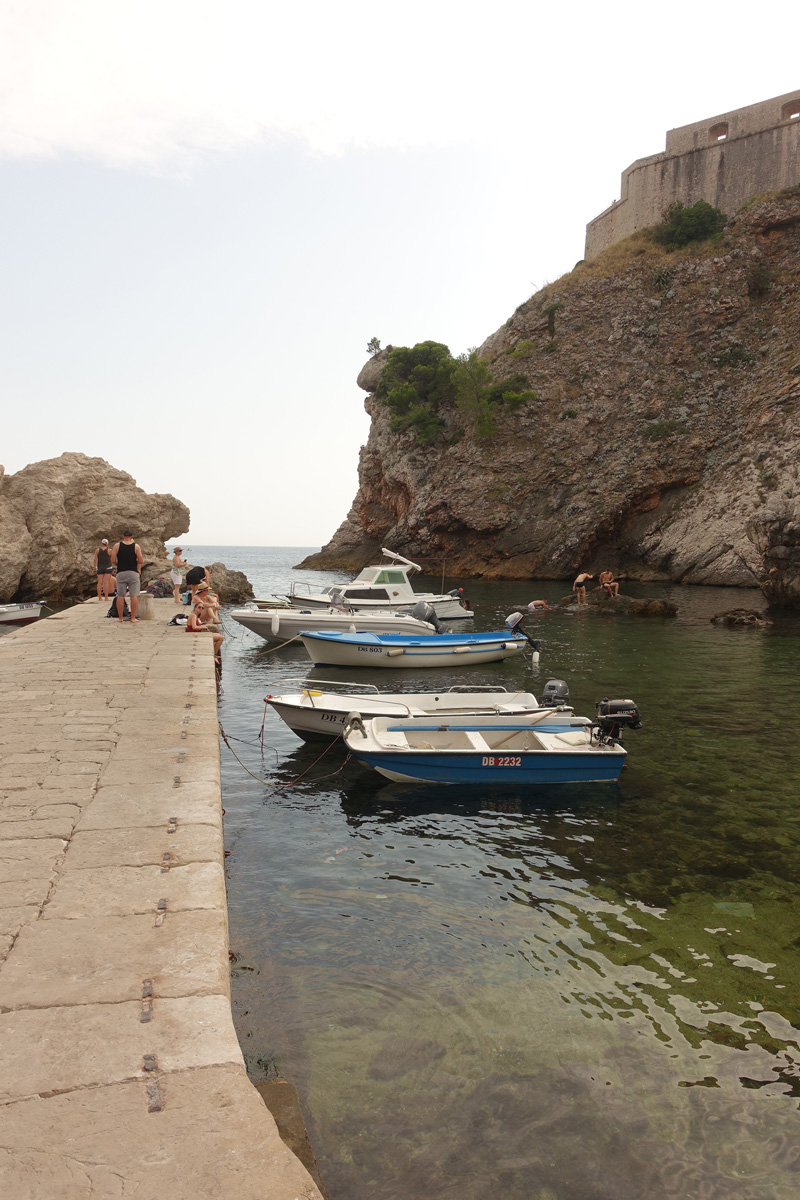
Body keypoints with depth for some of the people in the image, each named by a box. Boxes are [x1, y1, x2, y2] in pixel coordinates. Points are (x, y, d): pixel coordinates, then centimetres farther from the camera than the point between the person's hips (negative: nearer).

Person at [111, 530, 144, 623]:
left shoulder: (117, 546, 2)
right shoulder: (136, 546, 0)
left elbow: (113, 561, -3)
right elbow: (141, 561, -6)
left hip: (121, 573, 1)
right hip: (133, 573, -1)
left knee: (120, 596, 6)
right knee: (134, 595, 1)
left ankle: (120, 618, 9)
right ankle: (133, 618, -1)